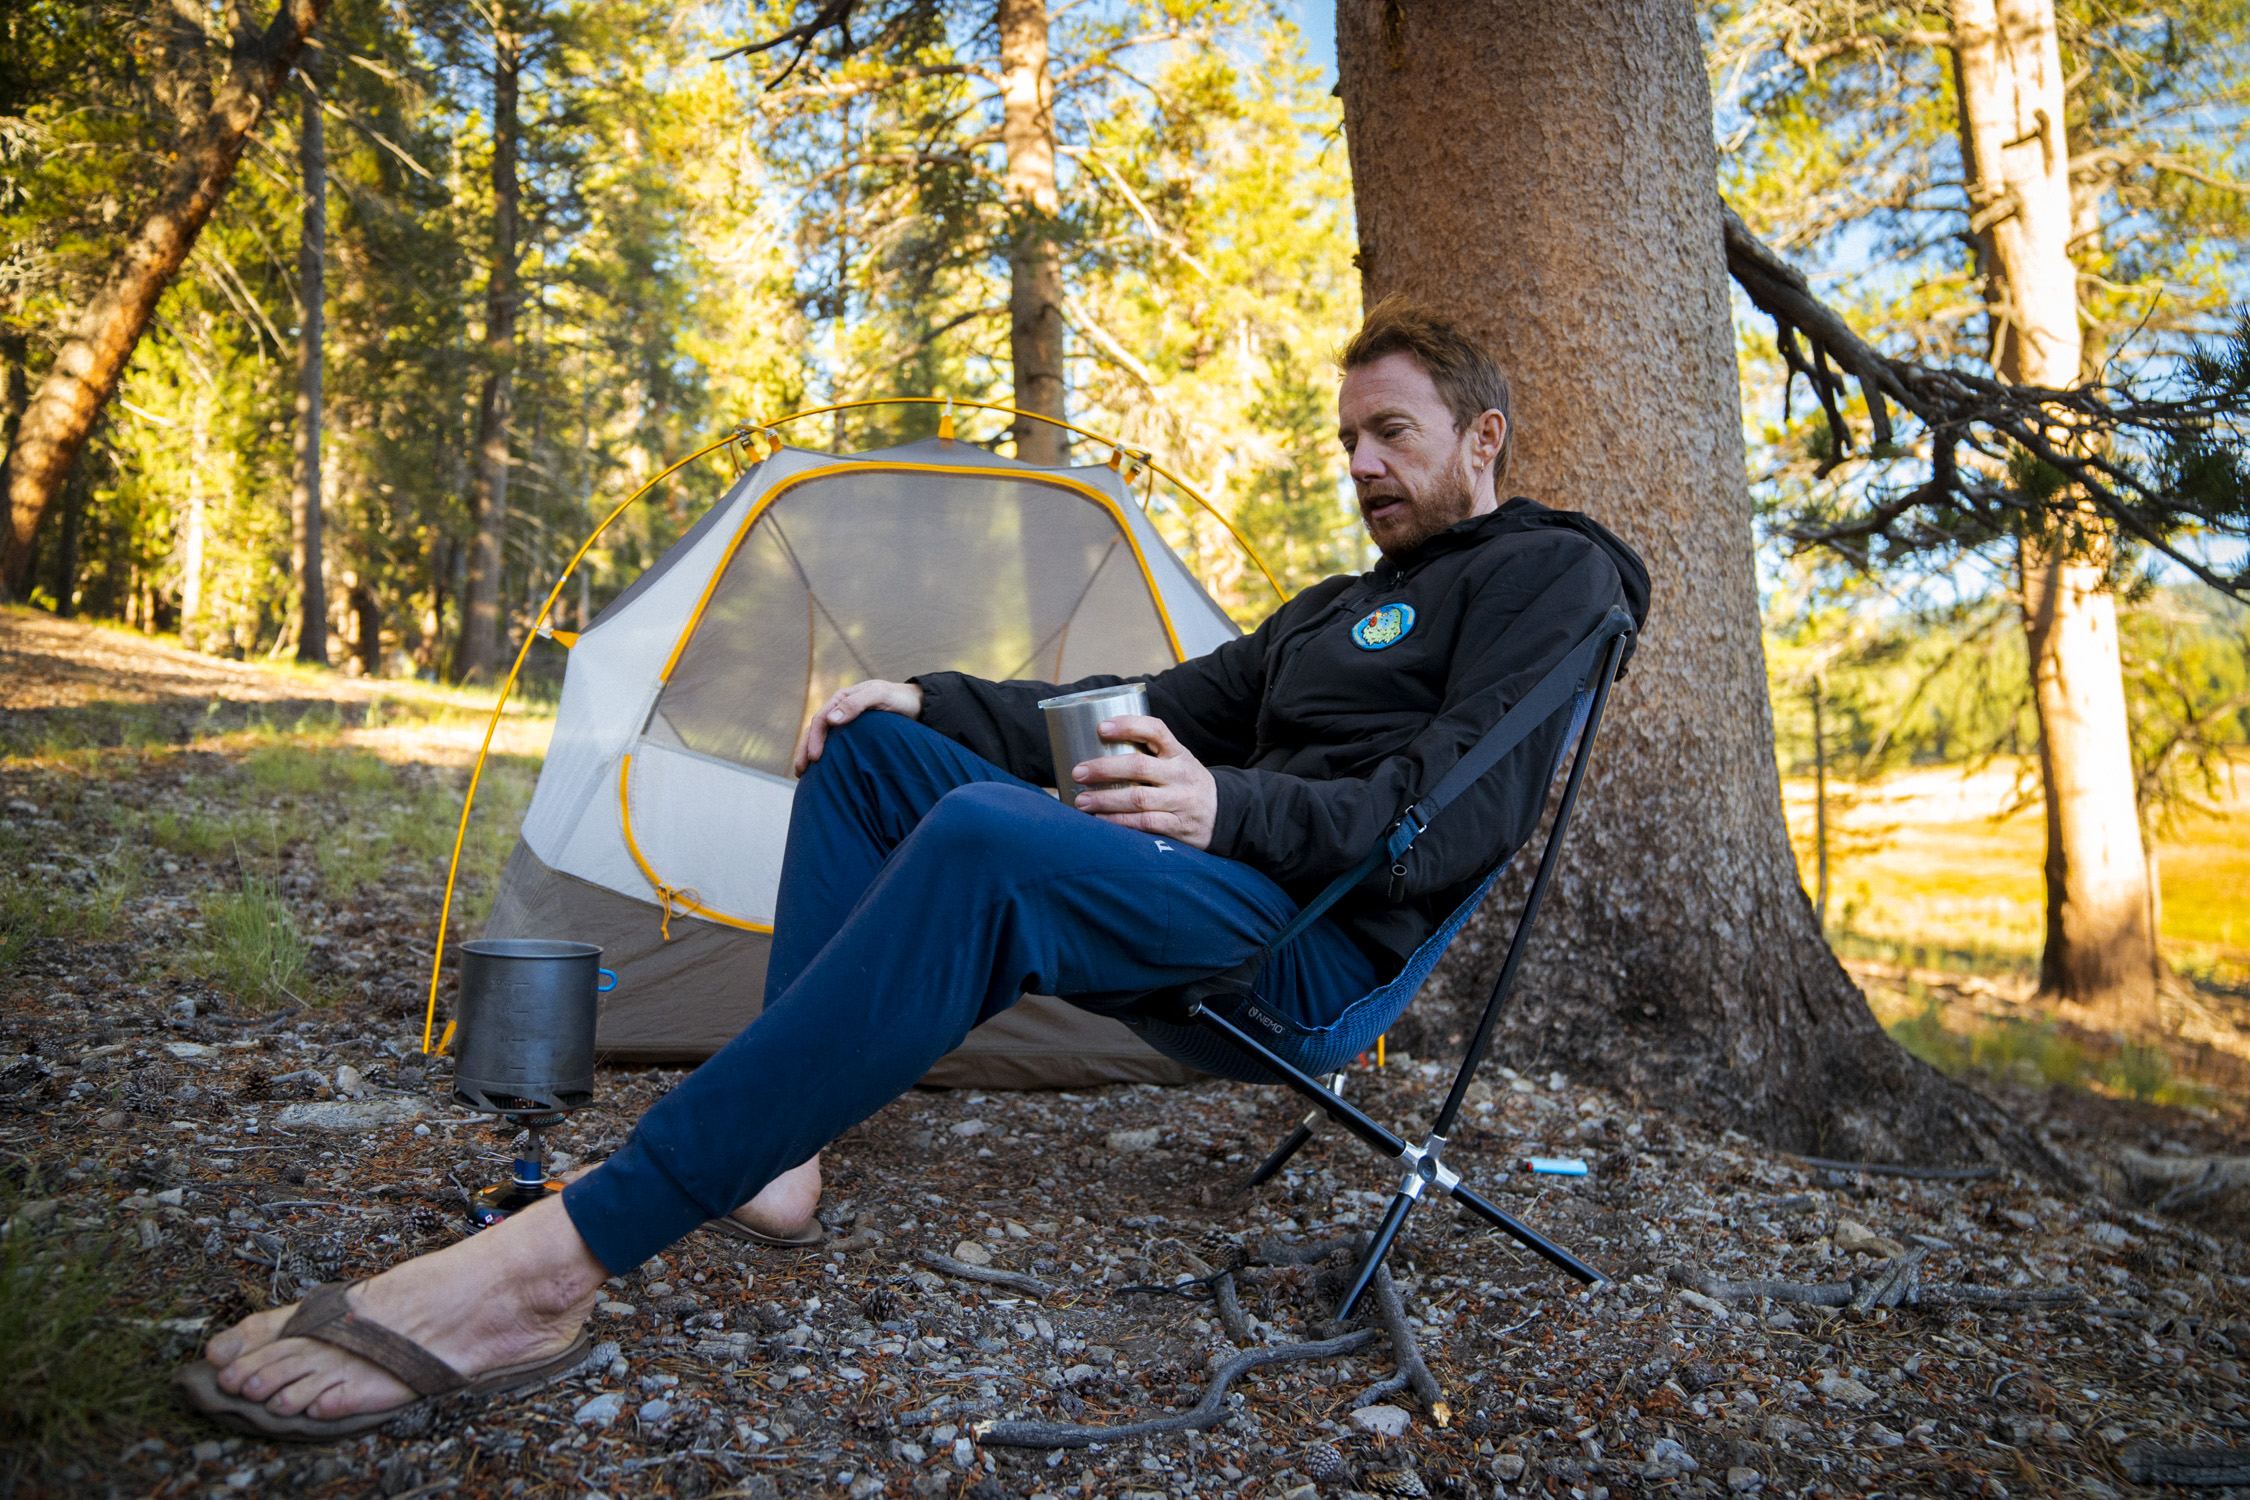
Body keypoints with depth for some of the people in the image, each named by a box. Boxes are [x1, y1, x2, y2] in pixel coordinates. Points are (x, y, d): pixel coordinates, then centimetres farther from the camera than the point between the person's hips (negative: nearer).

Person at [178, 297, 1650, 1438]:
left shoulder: (1549, 575, 3)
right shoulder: (1340, 606, 28)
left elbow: (1464, 812, -14)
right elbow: (1159, 708, 21)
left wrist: (1237, 810, -26)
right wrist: (932, 700, 7)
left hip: (1317, 933, -9)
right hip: (1207, 875, 9)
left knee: (984, 844, -37)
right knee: (877, 748, 1)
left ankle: (555, 1262, -36)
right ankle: (775, 1147, -11)